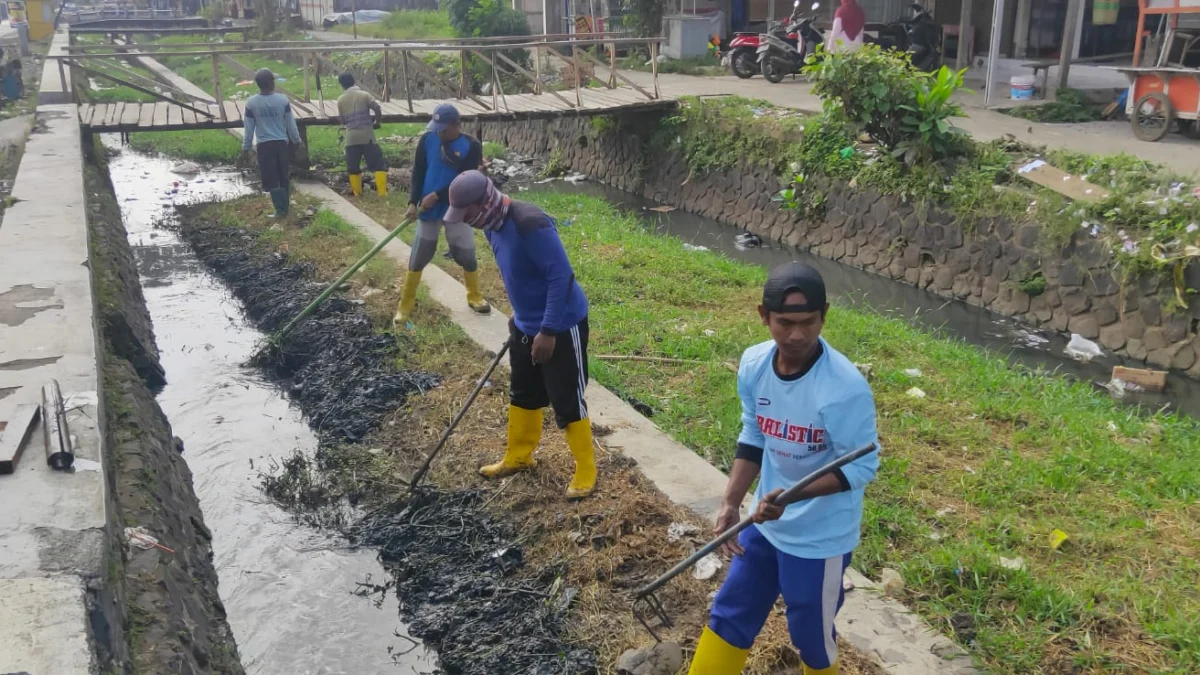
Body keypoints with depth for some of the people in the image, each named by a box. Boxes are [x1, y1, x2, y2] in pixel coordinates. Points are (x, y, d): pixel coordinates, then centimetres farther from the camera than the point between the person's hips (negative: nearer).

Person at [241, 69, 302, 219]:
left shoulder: (251, 102, -6)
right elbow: (291, 123, 3)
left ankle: (280, 209, -7)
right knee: (283, 178, 13)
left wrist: (246, 147, 11)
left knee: (271, 179, 1)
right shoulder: (283, 100, -5)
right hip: (282, 143, 2)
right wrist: (297, 140, 17)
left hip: (264, 145, -2)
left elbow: (249, 128, 0)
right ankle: (284, 207, 19)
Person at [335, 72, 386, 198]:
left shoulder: (341, 100, 6)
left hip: (351, 137, 2)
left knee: (353, 166, 15)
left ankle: (357, 192, 18)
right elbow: (377, 109, -13)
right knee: (379, 163, 2)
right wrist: (377, 122, 4)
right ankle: (382, 192, -6)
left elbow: (342, 120, 11)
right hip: (367, 135, -2)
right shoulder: (364, 95, -1)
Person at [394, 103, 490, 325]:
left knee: (466, 254, 5)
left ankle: (474, 296, 28)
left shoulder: (471, 146, -10)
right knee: (418, 256, 4)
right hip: (428, 208, 1)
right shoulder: (427, 139, -4)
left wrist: (436, 195, -19)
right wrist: (413, 202, -14)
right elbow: (418, 172, -3)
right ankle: (406, 304, 14)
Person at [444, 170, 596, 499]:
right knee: (522, 394, 21)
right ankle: (519, 457, 40)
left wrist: (548, 331, -25)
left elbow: (561, 276, -27)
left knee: (567, 401, 1)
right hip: (525, 326, 9)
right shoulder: (493, 227, 0)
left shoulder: (531, 224, -28)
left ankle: (585, 470, 18)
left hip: (561, 328, -9)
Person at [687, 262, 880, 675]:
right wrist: (731, 504, -3)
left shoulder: (844, 386, -28)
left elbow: (862, 467, -21)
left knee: (811, 635, 14)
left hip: (820, 536, -6)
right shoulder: (753, 364, -9)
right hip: (766, 523, 6)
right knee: (729, 616, 18)